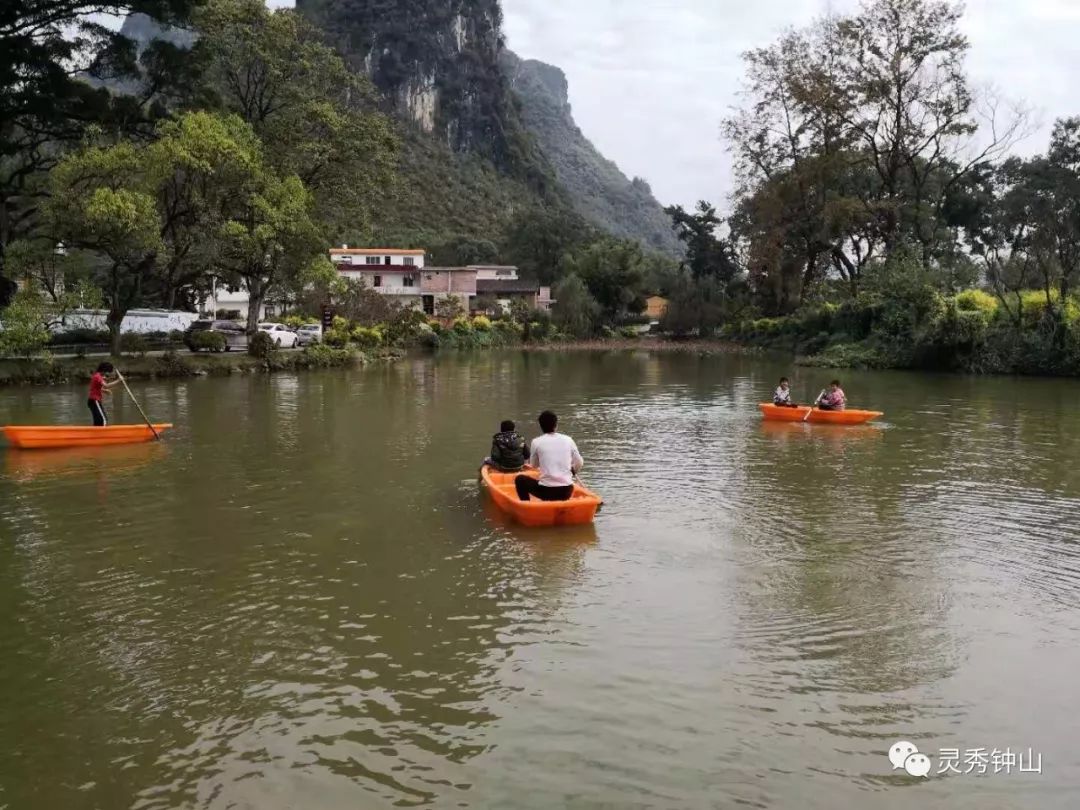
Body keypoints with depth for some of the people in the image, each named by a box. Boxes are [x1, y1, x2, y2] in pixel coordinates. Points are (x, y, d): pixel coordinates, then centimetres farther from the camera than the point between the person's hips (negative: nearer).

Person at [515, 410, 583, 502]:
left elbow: (533, 465, 12)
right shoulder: (568, 440, 4)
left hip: (546, 491, -3)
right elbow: (579, 464, 11)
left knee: (520, 479, 19)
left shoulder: (537, 442, -2)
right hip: (567, 492, 3)